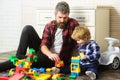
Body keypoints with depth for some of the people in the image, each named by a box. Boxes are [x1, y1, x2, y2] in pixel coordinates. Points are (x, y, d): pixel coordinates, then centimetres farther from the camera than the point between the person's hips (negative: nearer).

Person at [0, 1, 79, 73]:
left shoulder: (73, 24, -10)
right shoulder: (49, 26, -1)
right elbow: (43, 45, -11)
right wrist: (49, 54, -34)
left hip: (54, 59, -4)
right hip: (45, 52, 4)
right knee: (28, 29, -13)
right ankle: (19, 57, -13)